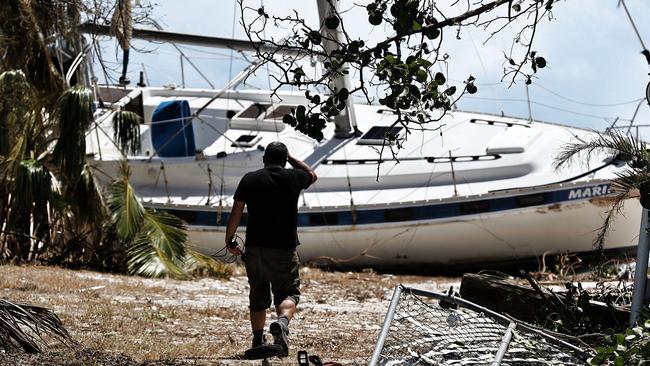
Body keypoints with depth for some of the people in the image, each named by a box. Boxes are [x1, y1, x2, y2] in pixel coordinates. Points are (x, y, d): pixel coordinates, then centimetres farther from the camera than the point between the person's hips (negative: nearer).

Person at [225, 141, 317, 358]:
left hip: (254, 248, 2)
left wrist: (229, 241, 12)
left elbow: (236, 214, 1)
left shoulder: (249, 180, 2)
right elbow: (312, 175, 25)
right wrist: (290, 157, 30)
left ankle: (258, 341, 16)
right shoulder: (293, 178, 1)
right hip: (285, 249, -2)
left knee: (258, 298, 15)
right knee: (288, 293, 3)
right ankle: (282, 322, -27)